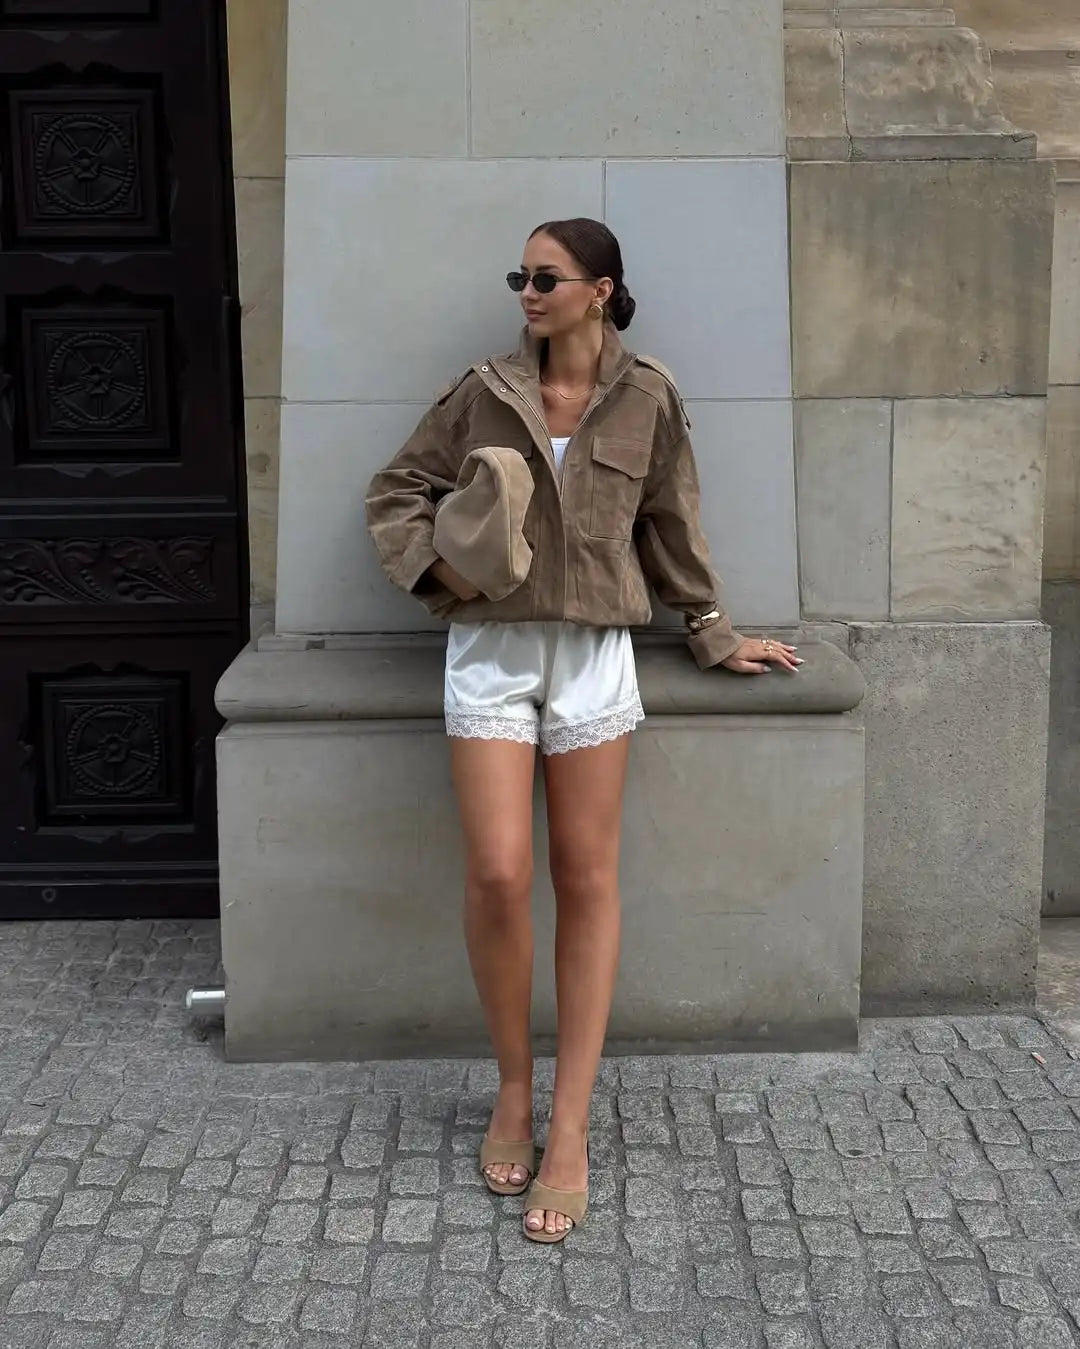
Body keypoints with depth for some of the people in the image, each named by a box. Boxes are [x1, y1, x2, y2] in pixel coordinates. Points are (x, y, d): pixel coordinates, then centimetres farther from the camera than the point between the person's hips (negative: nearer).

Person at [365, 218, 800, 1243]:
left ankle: (568, 1126, 10)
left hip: (593, 652, 0)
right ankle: (513, 1087, 14)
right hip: (490, 648, 0)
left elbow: (672, 528, 14)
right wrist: (434, 561, -5)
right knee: (497, 876, -10)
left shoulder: (646, 400, 5)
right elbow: (397, 491, 12)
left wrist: (713, 635, 18)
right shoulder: (483, 392, 5)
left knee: (587, 883, 2)